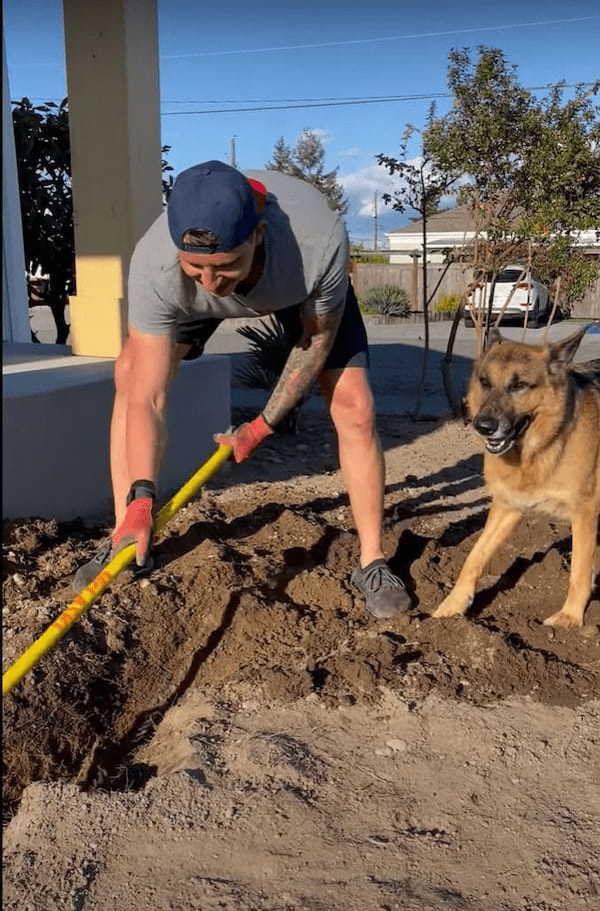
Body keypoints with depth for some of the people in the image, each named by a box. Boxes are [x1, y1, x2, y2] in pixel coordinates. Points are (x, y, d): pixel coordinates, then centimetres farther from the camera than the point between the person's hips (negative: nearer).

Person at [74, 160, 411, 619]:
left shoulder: (322, 241, -44)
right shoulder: (154, 264, -41)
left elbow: (318, 341, -23)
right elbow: (146, 399, -37)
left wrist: (262, 427, -18)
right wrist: (141, 497, -48)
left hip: (304, 287, -1)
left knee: (354, 408, -15)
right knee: (130, 375, -10)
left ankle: (373, 561, 2)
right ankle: (127, 537, 2)